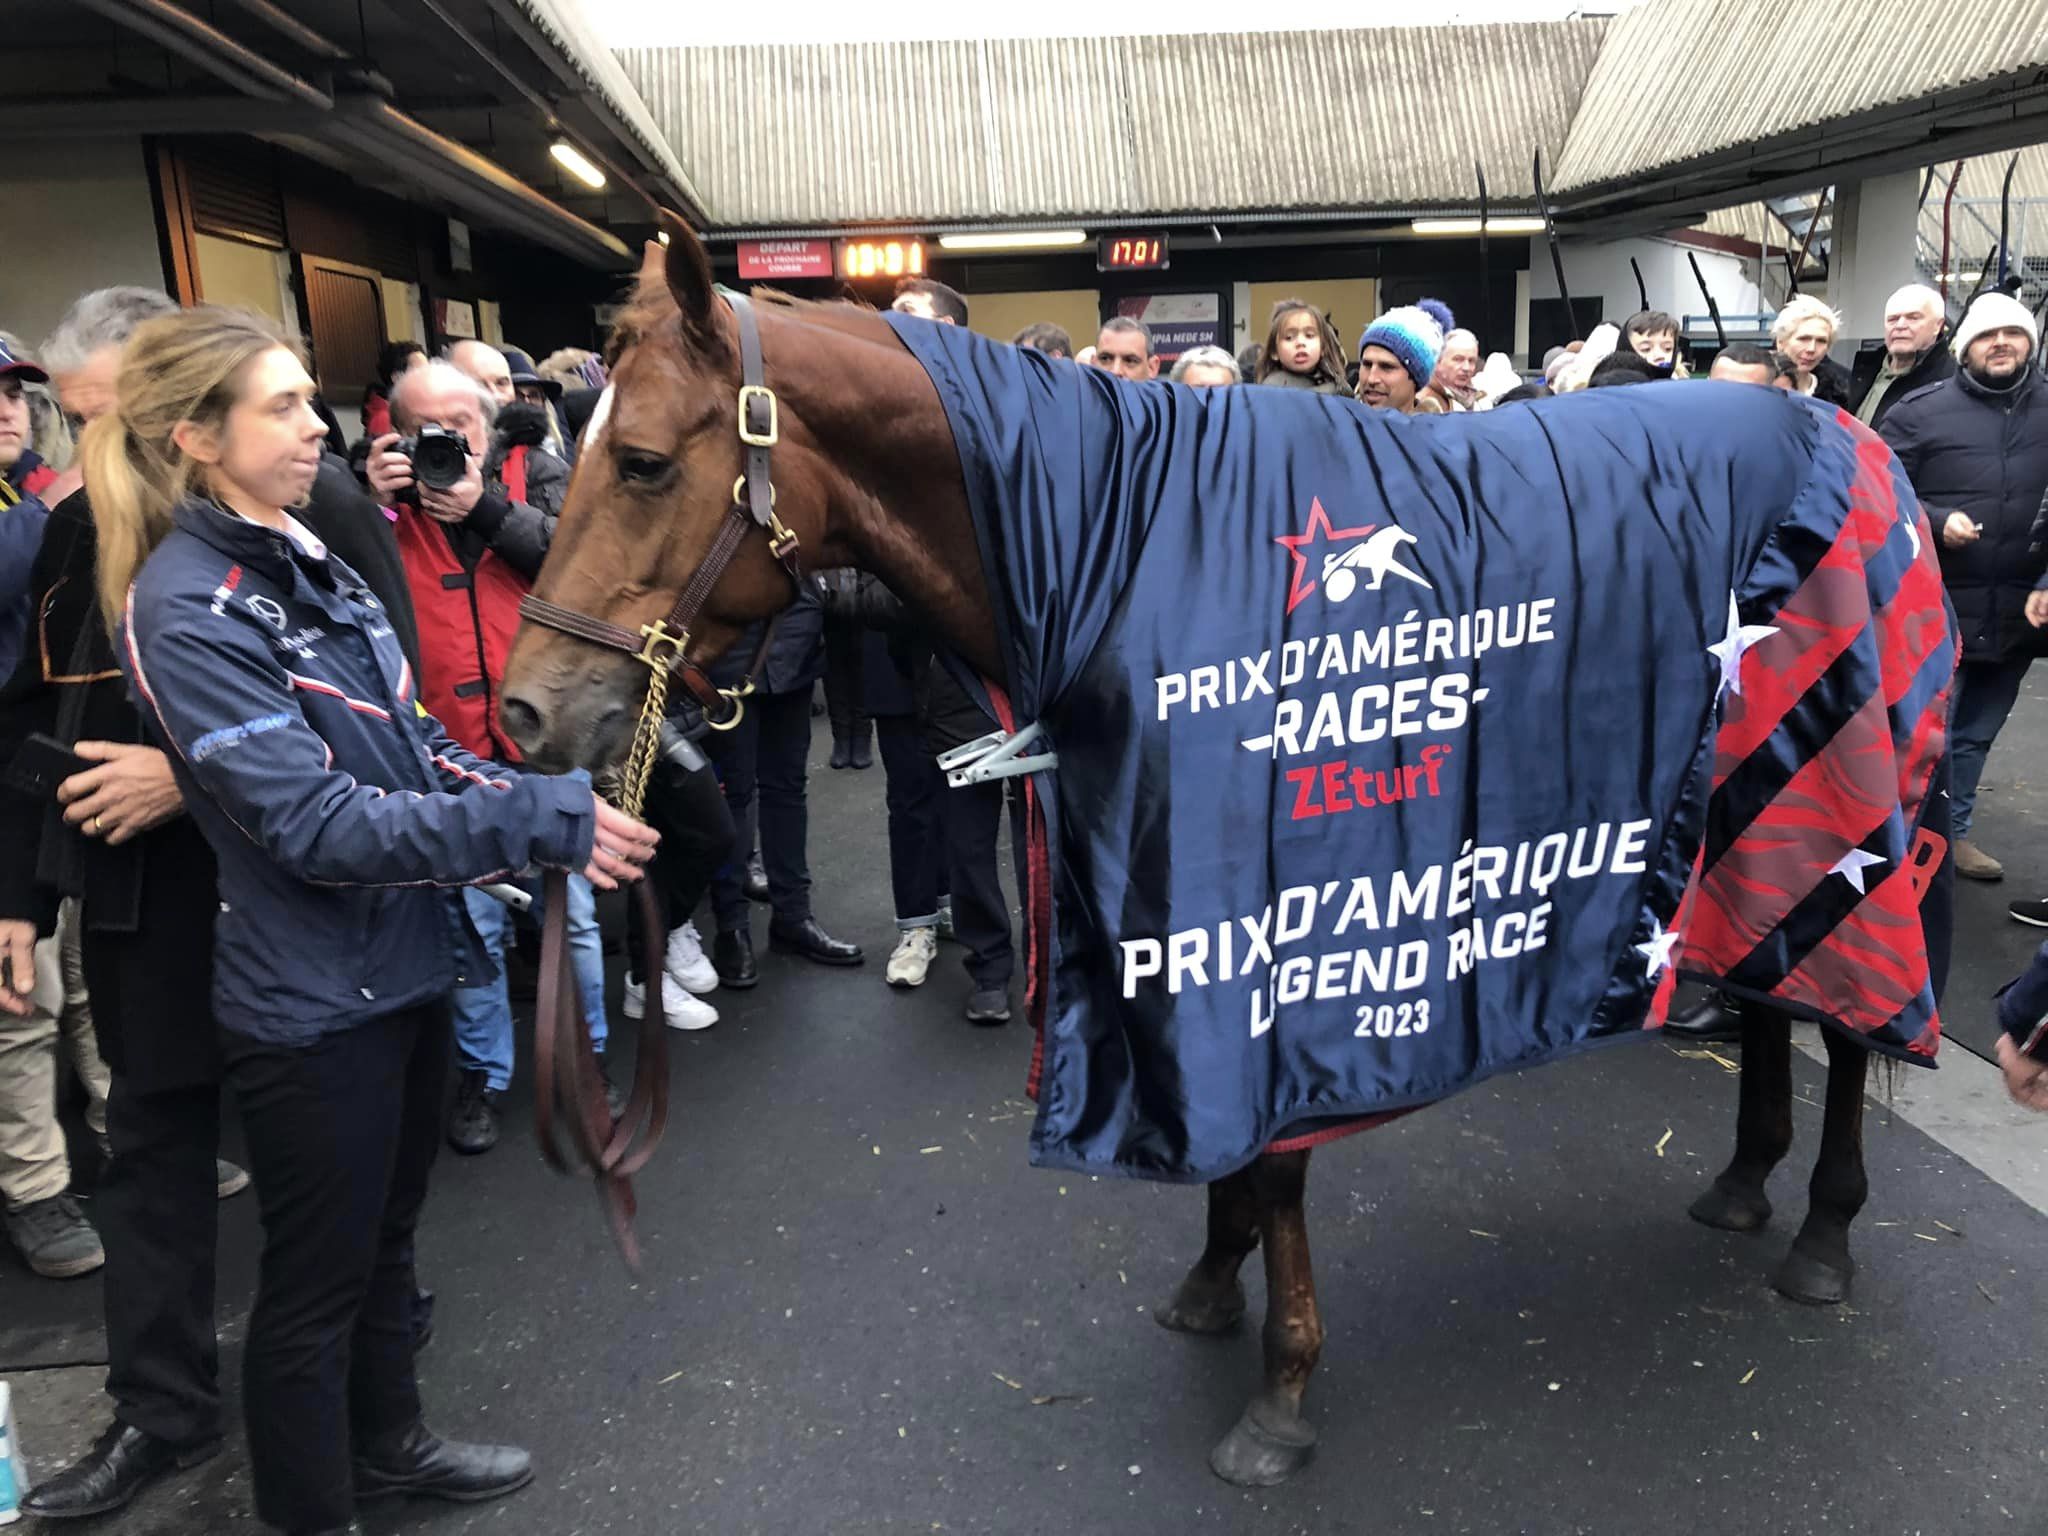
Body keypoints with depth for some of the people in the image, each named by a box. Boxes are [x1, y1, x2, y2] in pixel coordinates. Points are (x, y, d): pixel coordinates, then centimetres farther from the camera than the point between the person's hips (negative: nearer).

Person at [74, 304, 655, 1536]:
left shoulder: (307, 563, 5)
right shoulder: (187, 609, -19)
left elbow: (412, 746, 9)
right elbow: (315, 824, -26)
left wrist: (547, 798, -6)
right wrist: (540, 823, -28)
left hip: (409, 963, 8)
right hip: (312, 1003, -8)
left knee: (390, 1236, 25)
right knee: (317, 1281, 12)